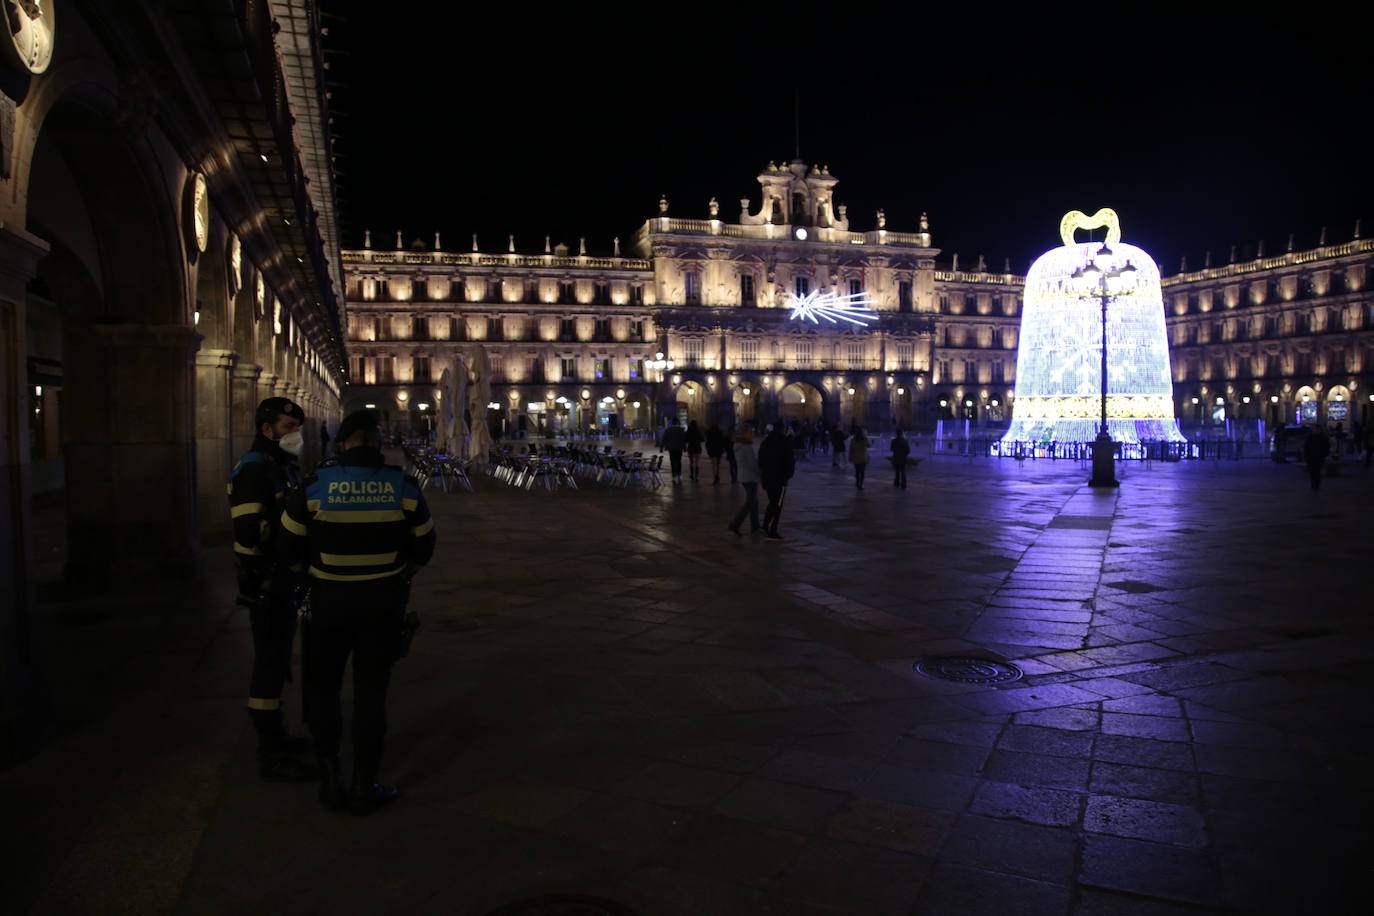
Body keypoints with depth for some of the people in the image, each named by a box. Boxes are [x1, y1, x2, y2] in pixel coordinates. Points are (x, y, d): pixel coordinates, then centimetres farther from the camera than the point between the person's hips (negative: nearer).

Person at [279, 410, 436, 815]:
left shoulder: (315, 486, -11)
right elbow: (423, 548, 1)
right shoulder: (404, 486, -9)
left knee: (322, 689, 18)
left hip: (329, 602, 0)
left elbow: (289, 548, -2)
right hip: (384, 603, 0)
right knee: (370, 693, 10)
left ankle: (330, 778, 19)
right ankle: (364, 787, 17)